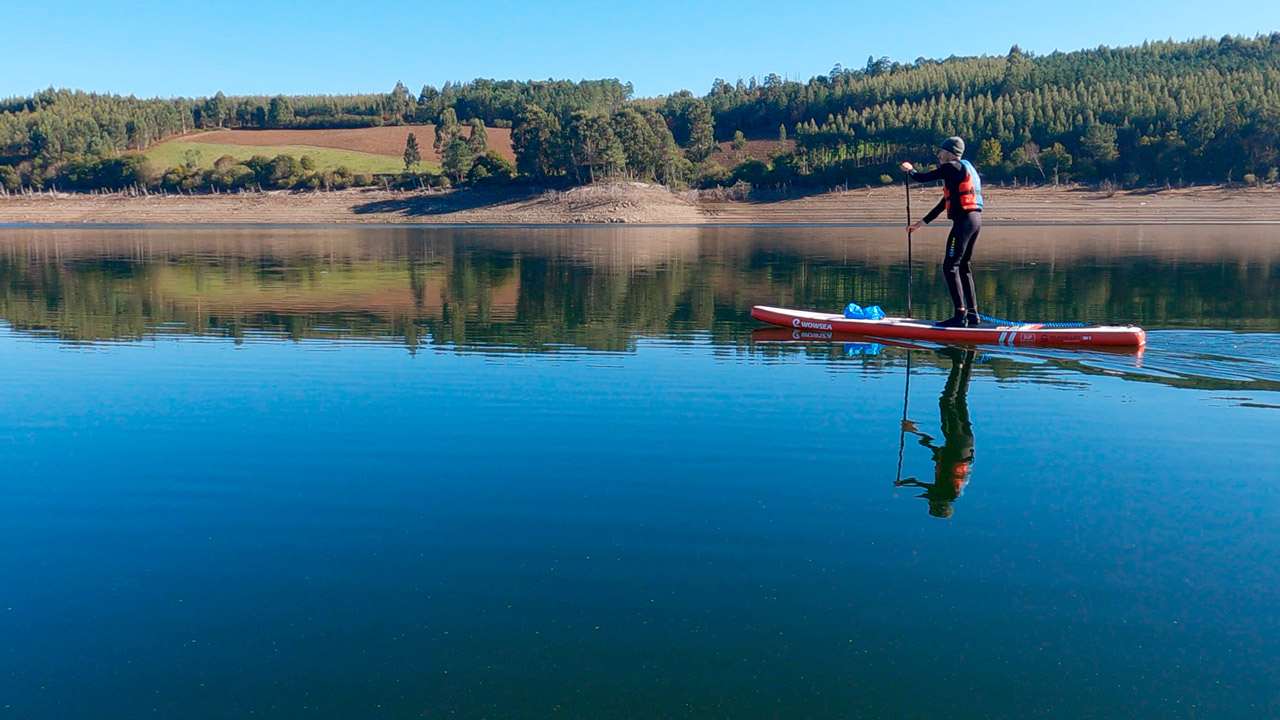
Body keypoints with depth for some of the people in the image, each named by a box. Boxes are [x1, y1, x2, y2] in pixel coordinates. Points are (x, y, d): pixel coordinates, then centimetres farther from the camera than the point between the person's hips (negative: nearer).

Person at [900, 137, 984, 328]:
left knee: (950, 266, -9)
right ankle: (973, 314, 15)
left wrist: (910, 170, 22)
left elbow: (922, 178, -1)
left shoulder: (953, 167, -4)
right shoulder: (964, 169, 25)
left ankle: (960, 315, -13)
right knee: (962, 266, 14)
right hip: (975, 220, 10)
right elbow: (945, 202, 27)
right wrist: (921, 223, 28)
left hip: (964, 220, -10)